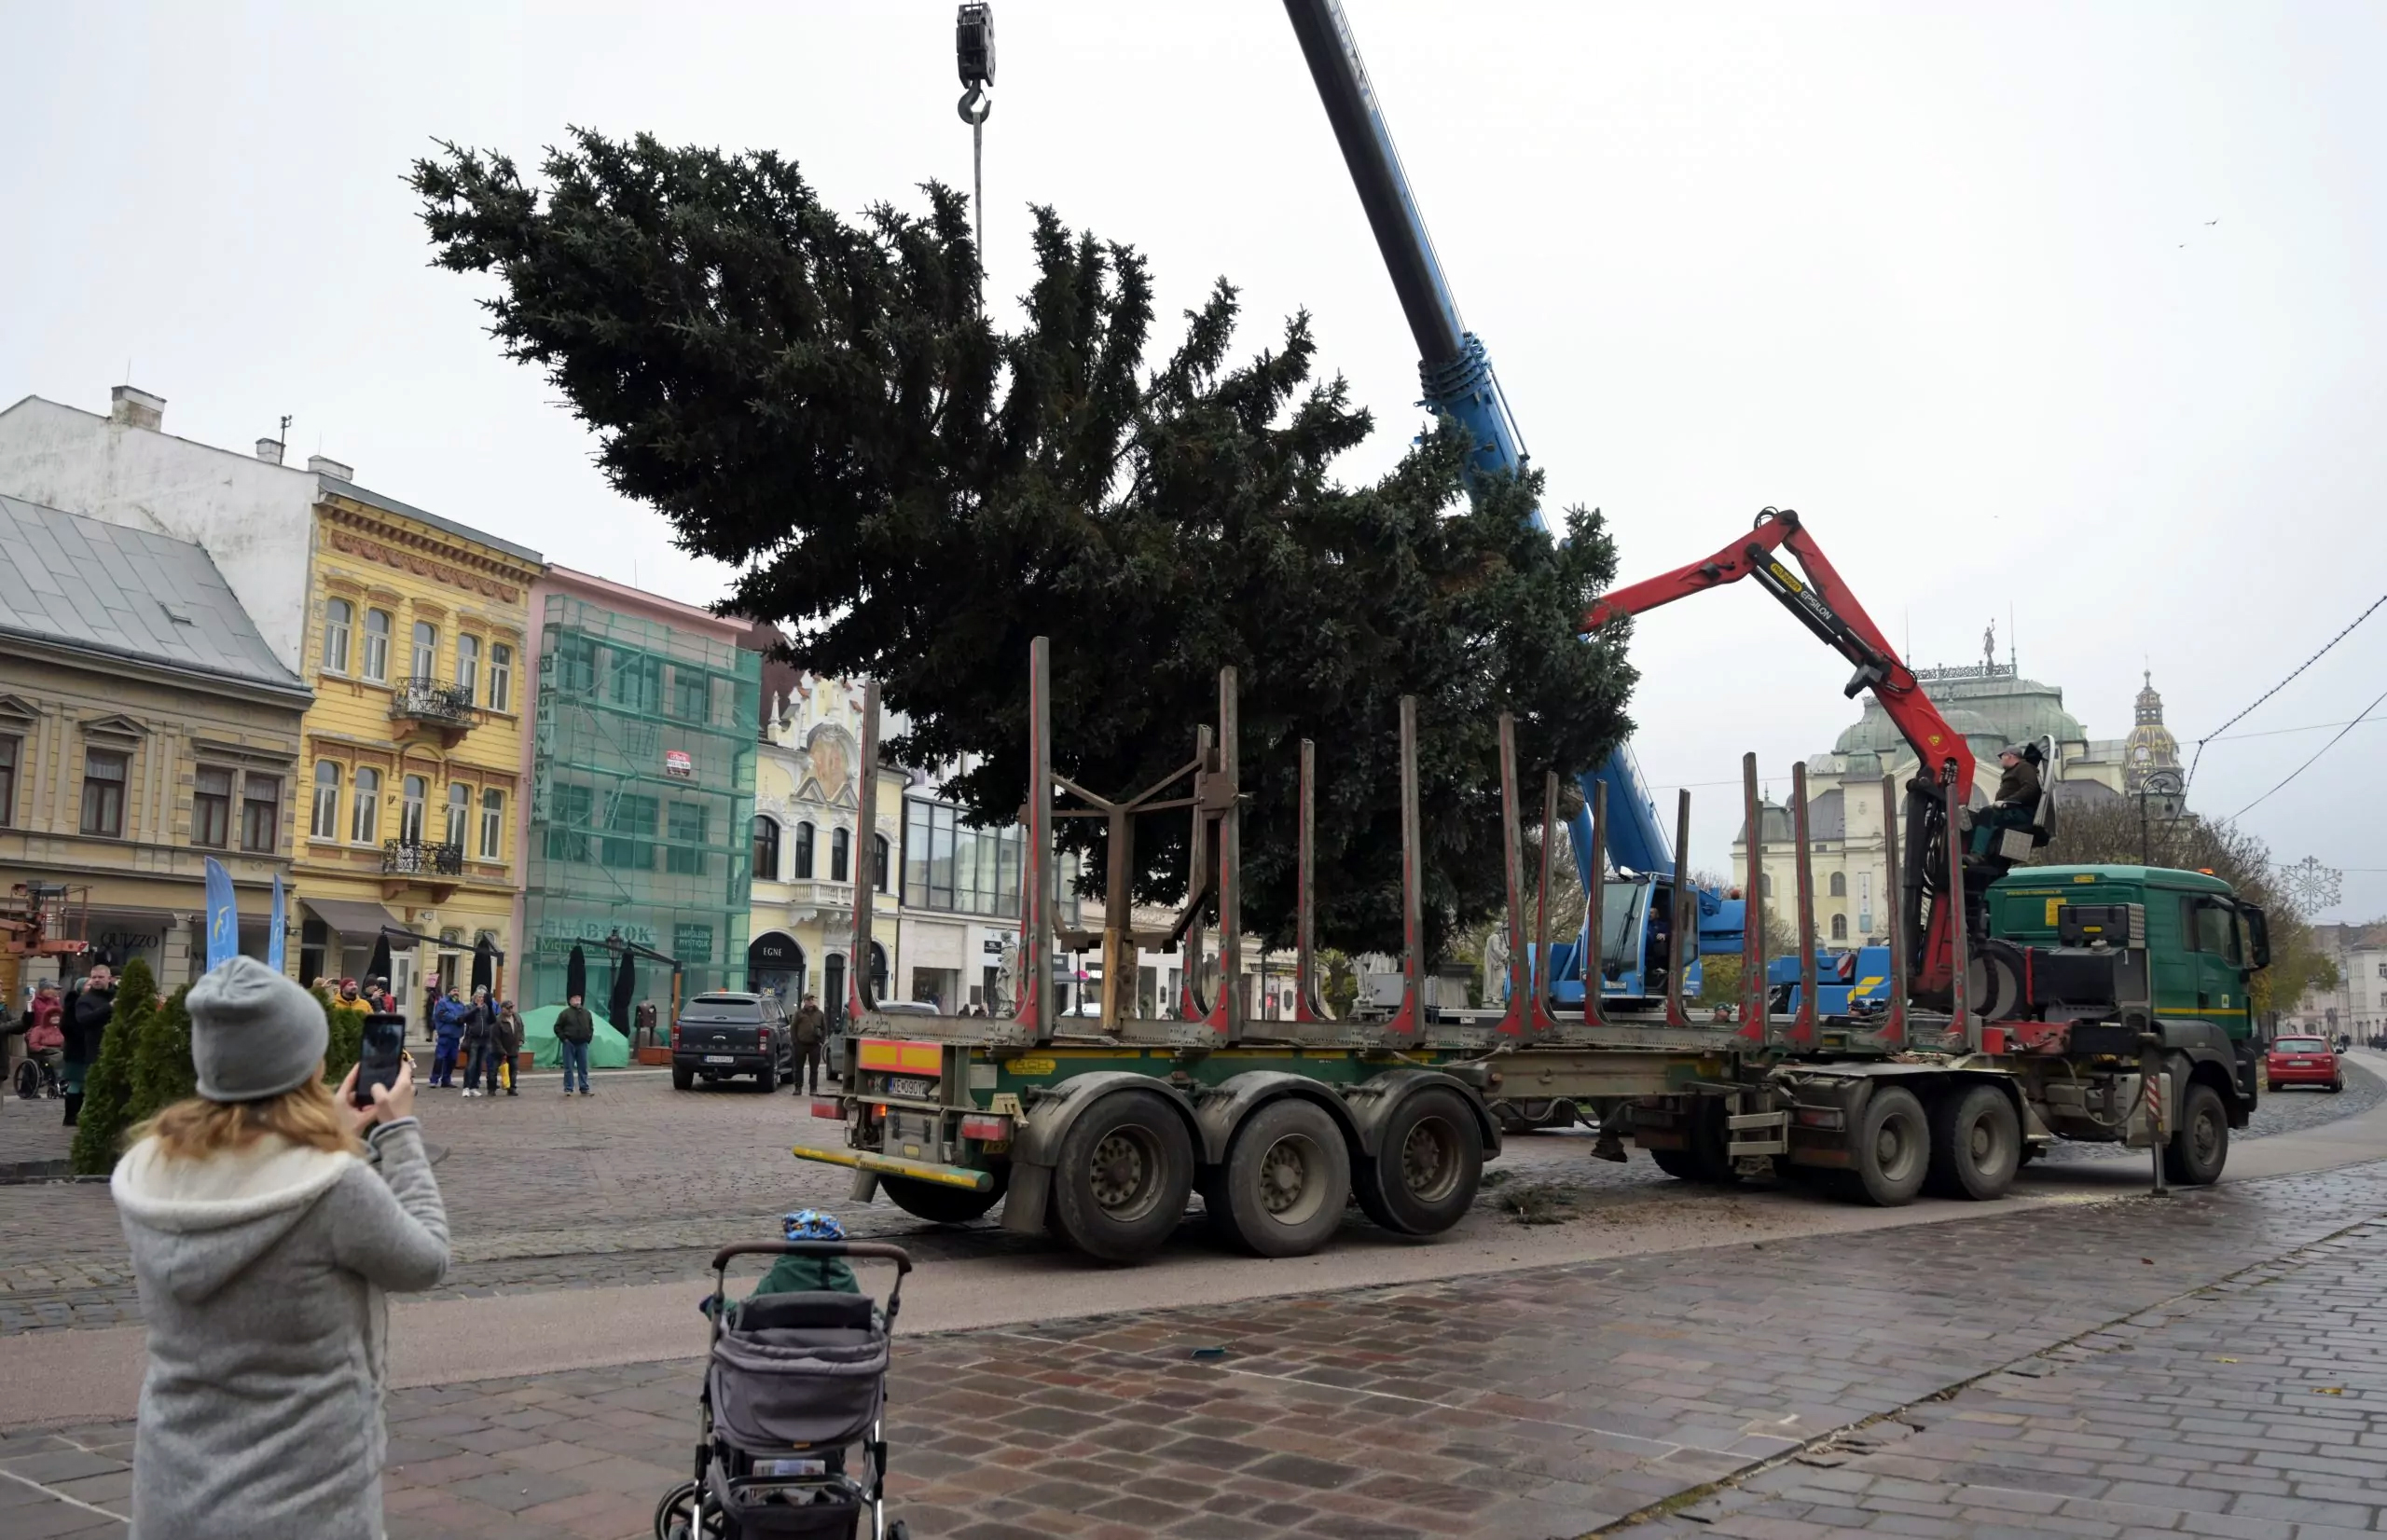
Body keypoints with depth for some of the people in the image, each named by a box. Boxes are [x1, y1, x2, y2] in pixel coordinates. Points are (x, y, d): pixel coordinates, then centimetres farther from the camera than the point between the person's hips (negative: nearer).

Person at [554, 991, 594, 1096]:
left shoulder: (586, 1013, 9)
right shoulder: (565, 1013, -3)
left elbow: (591, 1027, 19)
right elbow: (557, 1027, -1)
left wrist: (589, 1038, 7)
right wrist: (563, 1038, -8)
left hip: (582, 1044, 3)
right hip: (569, 1044, -3)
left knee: (583, 1068, 6)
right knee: (569, 1068, 0)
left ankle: (584, 1088, 11)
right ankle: (568, 1089, 5)